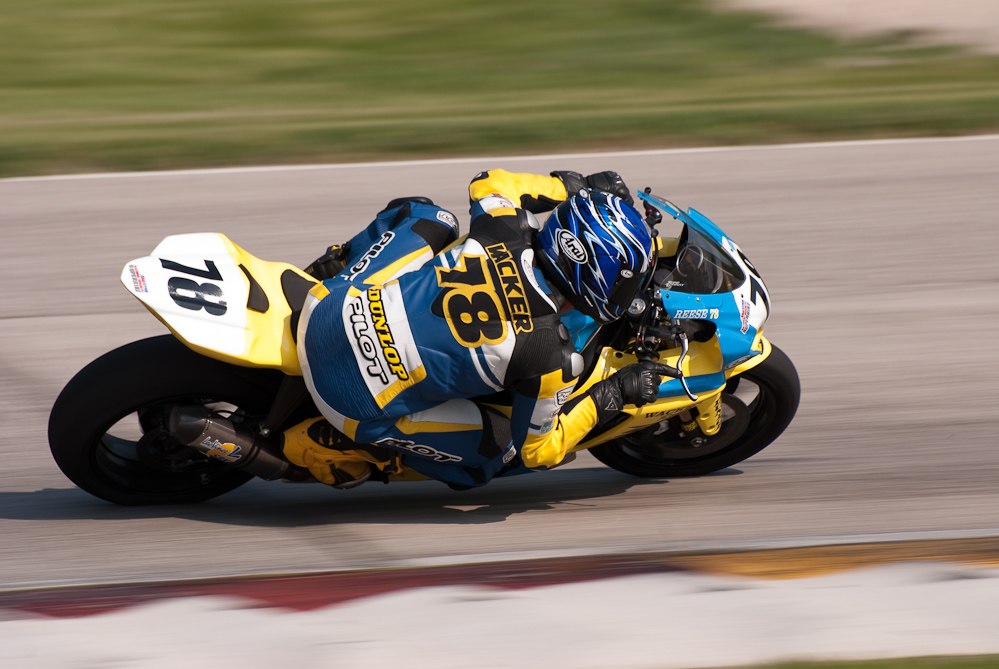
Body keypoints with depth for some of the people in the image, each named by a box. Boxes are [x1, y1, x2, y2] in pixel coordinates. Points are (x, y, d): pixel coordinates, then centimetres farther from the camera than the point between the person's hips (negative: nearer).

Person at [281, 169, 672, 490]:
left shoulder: (504, 236, -6)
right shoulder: (549, 358, -18)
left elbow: (488, 183, 20)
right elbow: (536, 449, -2)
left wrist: (574, 187, 28)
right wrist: (612, 397, 7)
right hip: (357, 402, -6)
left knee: (425, 216, 26)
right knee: (503, 447, 13)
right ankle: (339, 447, 7)